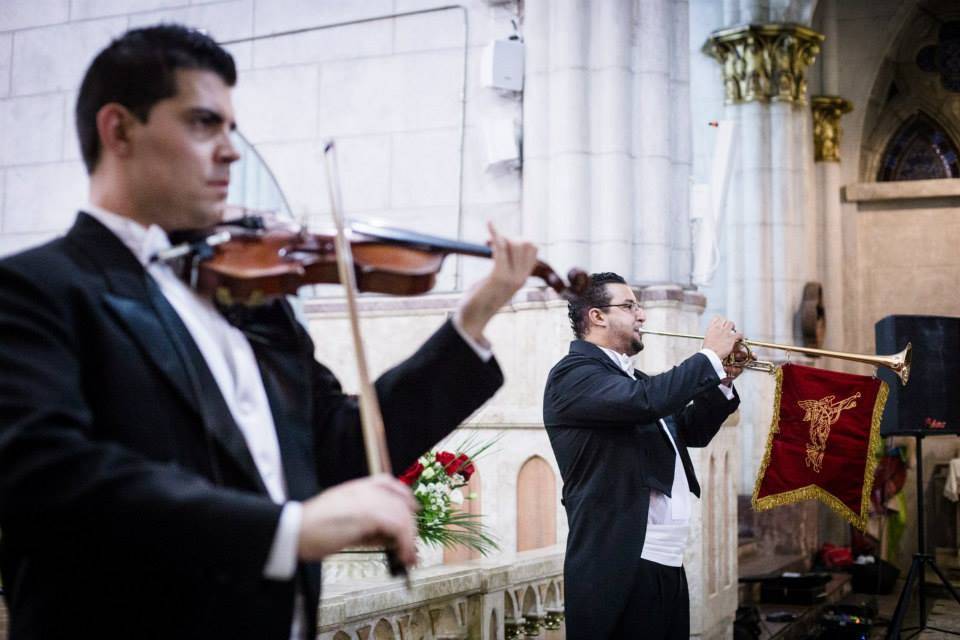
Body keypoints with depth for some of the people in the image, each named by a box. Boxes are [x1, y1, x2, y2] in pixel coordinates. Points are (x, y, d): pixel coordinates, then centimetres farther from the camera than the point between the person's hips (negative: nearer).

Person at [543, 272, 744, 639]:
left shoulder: (631, 378, 21)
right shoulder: (573, 373, -10)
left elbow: (692, 431, 28)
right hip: (617, 566, -9)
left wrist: (723, 380, 12)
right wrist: (711, 356, -12)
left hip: (668, 563, 10)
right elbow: (647, 401, -26)